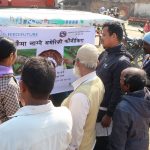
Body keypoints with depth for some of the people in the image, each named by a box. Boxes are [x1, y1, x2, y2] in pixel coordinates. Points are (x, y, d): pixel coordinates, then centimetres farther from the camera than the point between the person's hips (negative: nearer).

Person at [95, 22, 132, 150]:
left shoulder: (122, 61, -22)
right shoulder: (106, 53, 5)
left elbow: (118, 91, -21)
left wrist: (109, 115, -18)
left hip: (105, 109, -8)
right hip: (97, 106, 8)